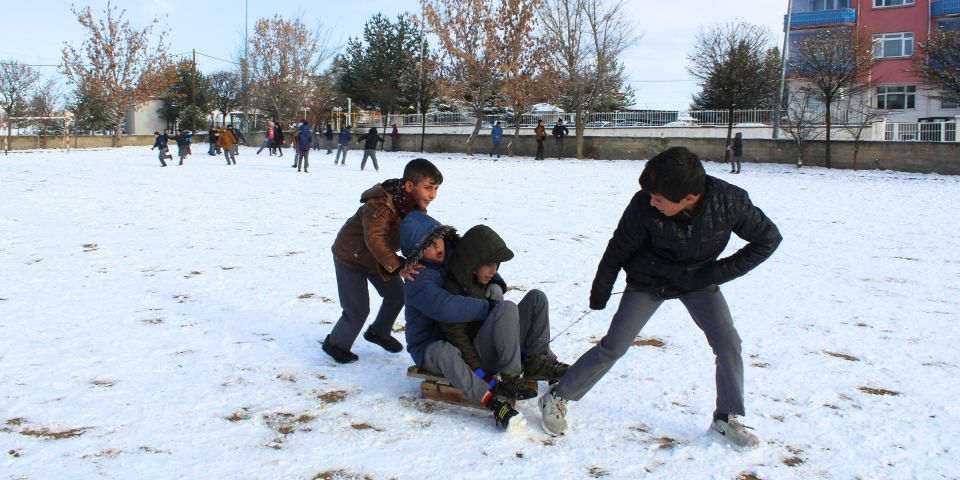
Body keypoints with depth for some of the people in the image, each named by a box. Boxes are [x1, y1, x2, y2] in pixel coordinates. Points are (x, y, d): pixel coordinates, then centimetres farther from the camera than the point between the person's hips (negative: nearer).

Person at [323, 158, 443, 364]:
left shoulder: (415, 205, -12)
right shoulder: (379, 205, -38)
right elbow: (374, 239, -47)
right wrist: (397, 266, -57)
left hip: (380, 259, 8)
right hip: (350, 257, -8)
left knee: (396, 295, 14)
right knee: (358, 309, -6)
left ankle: (379, 332, 40)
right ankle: (336, 343, 21)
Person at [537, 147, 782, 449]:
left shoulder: (729, 202, -29)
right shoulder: (644, 206, -31)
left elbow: (768, 238, -13)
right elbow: (618, 250, -14)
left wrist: (717, 273, -18)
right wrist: (600, 293, -2)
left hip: (698, 280, 2)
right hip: (649, 280, -2)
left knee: (728, 344, -7)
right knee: (612, 348, -6)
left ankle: (727, 419, 13)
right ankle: (556, 398, 9)